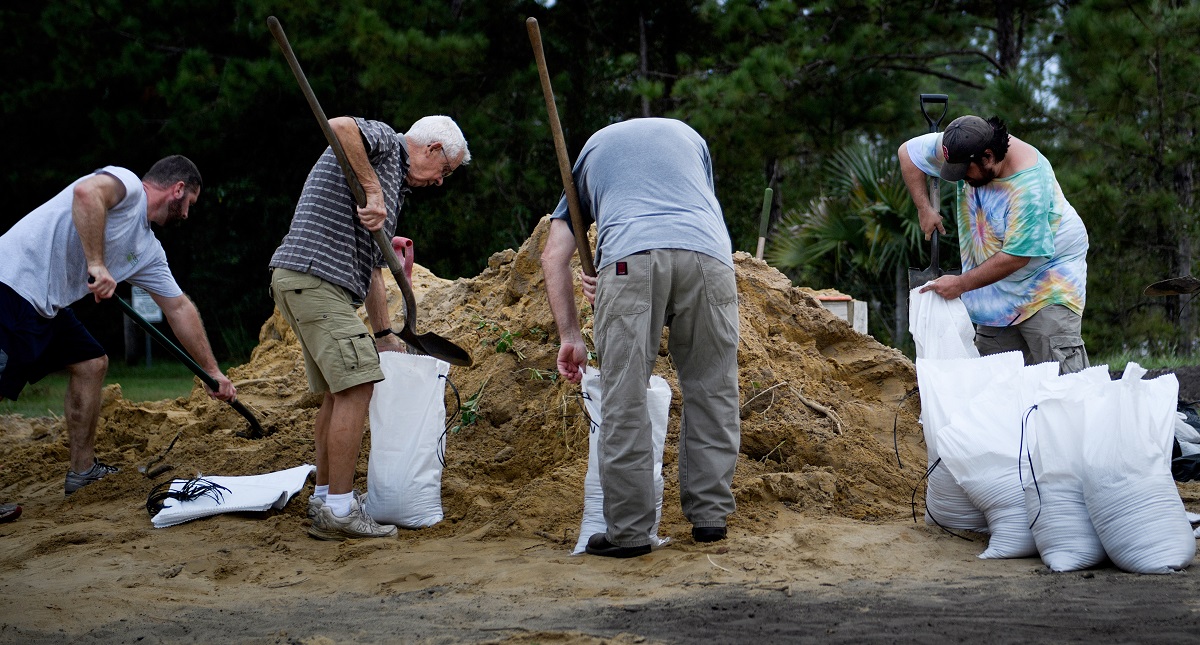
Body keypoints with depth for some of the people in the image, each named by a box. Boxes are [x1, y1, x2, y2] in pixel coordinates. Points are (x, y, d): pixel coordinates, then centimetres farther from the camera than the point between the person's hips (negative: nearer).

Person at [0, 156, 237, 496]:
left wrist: (213, 372, 26)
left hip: (46, 306, 10)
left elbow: (179, 308, 24)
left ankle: (83, 472, 24)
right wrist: (97, 264, -31)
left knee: (91, 364, 16)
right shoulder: (126, 184, -8)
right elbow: (87, 192, -31)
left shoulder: (148, 250, 17)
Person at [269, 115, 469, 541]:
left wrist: (384, 335, 28)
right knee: (356, 387, -12)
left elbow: (372, 269, 30)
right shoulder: (381, 142, -1)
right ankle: (339, 511, -11)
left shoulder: (394, 187, 27)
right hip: (314, 277, -11)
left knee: (338, 392, 17)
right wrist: (372, 189, -22)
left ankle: (324, 497, 26)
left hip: (314, 286, 11)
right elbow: (340, 126, -26)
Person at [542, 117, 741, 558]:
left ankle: (629, 530, 1)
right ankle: (710, 516, 16)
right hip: (707, 255, 2)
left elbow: (554, 256, 25)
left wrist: (570, 335, 24)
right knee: (711, 390, 13)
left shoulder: (592, 148, 34)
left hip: (631, 257, -2)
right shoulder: (688, 135, 37)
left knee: (624, 401, 2)